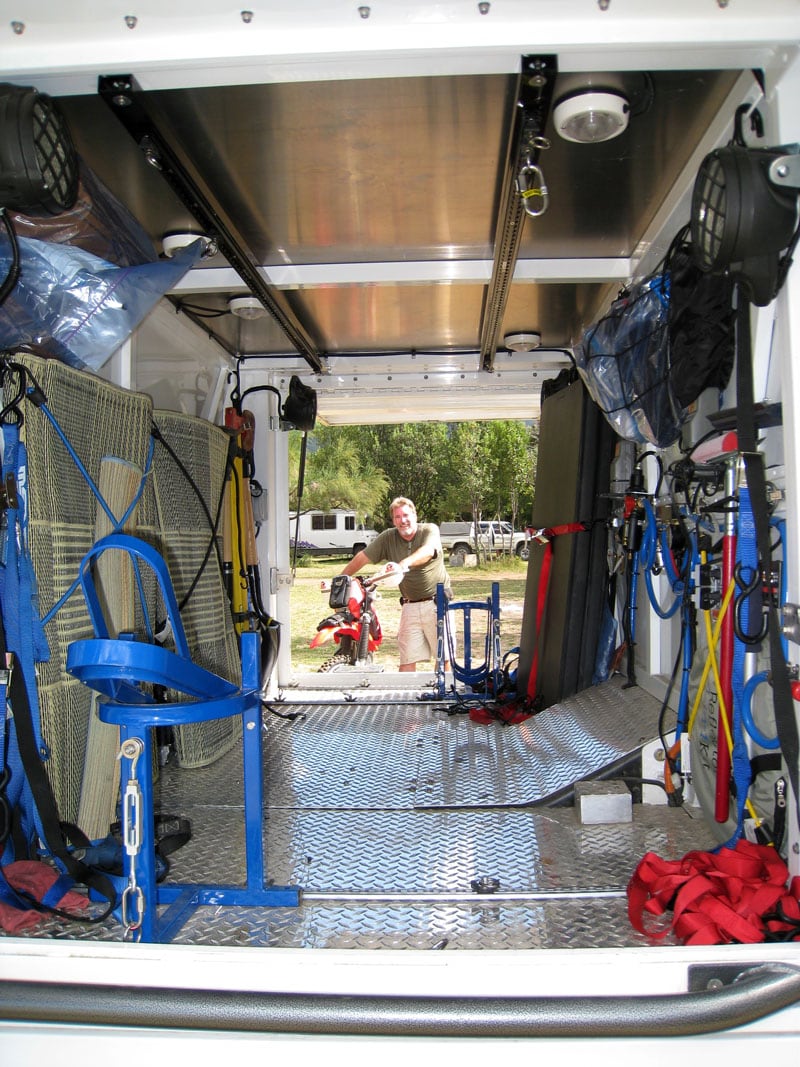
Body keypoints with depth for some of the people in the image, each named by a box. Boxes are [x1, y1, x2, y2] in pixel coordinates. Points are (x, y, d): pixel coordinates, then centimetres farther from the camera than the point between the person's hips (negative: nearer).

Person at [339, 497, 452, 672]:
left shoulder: (430, 530, -6)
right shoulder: (388, 537, 4)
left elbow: (427, 551, -27)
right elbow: (362, 557, 8)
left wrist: (403, 564, -45)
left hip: (436, 601, -2)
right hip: (410, 606, 3)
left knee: (444, 656, 0)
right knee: (407, 659, 0)